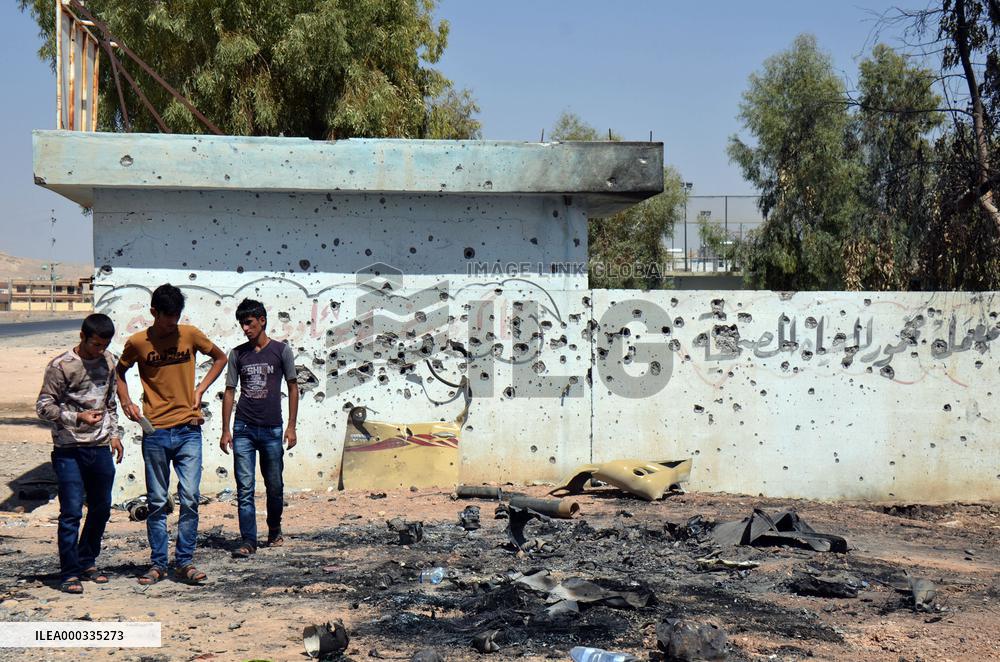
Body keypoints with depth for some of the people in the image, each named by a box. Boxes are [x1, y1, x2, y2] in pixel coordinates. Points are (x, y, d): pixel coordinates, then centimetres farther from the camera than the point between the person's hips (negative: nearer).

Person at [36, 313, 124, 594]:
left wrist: (114, 433, 15)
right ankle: (69, 573, 1)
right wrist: (78, 417, -20)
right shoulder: (60, 366, -10)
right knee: (71, 512, -7)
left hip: (100, 448, 6)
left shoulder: (108, 361, 8)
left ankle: (87, 563, 27)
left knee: (101, 508, 12)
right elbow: (43, 406, -10)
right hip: (69, 450, -6)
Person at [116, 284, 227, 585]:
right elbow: (119, 372, 17)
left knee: (190, 498, -4)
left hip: (189, 430, 0)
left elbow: (220, 358, 17)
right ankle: (158, 563, 15)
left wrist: (200, 389, 5)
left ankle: (185, 561, 6)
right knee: (157, 502, 6)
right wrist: (126, 402, 1)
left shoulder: (190, 335, 2)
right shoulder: (137, 342, 0)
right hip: (155, 433, 0)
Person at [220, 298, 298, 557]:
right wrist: (225, 430, 4)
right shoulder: (238, 354, 7)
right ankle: (248, 541, -3)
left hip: (272, 429, -1)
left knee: (274, 485, 9)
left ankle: (274, 529, 30)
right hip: (243, 429, 1)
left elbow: (293, 388, 5)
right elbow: (229, 392, 9)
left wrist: (291, 427, 0)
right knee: (245, 488, -4)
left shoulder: (281, 350, 2)